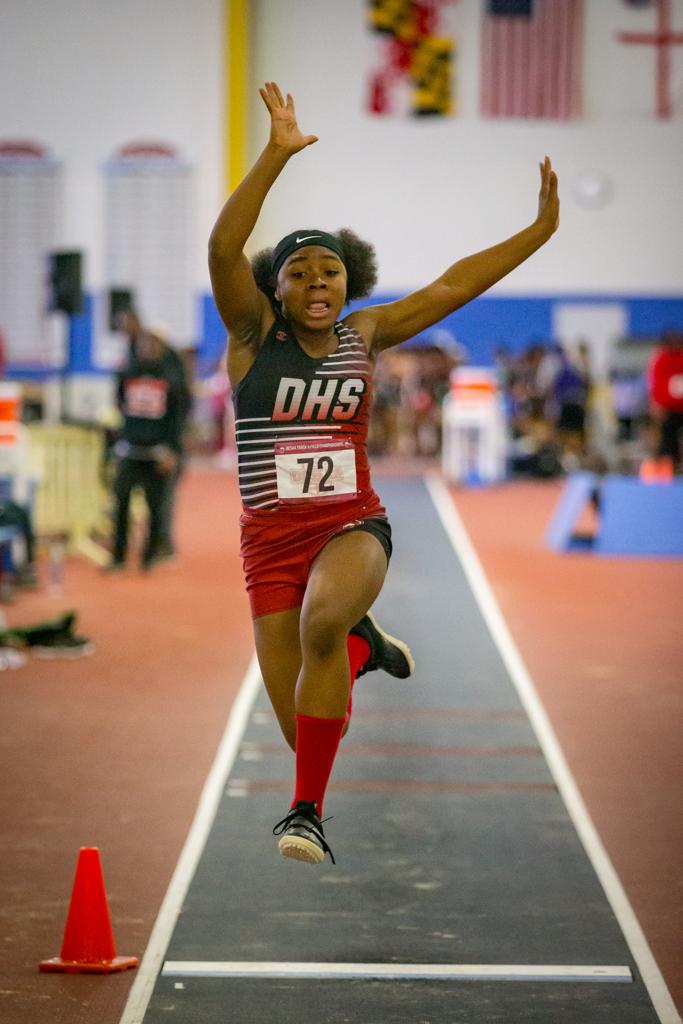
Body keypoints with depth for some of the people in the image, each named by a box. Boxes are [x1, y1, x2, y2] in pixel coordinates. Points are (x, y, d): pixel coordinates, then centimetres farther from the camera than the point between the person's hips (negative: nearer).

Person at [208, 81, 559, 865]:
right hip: (270, 540, 0)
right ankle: (361, 648, 37)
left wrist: (542, 229, 11)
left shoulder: (363, 335, 6)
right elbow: (223, 248, -18)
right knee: (304, 731, -1)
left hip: (353, 526, 0)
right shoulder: (253, 335, -2)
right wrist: (276, 155, -27)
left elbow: (451, 286, 12)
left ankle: (308, 810, -26)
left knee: (323, 620, -36)